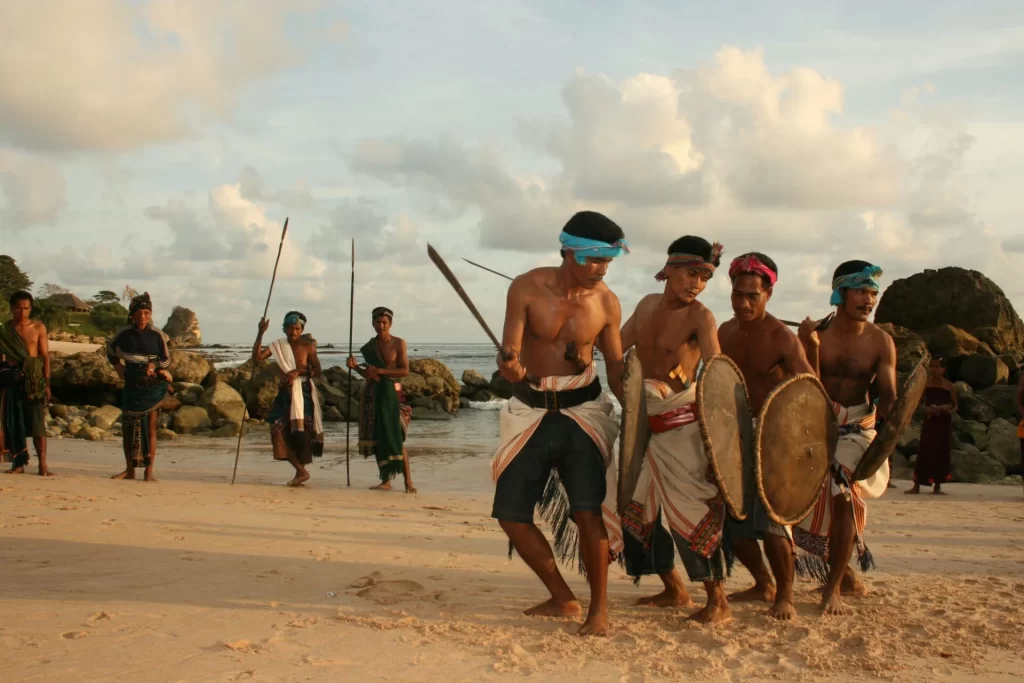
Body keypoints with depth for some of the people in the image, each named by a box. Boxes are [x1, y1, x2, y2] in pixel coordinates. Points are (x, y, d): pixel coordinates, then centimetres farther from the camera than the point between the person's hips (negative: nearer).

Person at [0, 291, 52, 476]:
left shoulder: (38, 328, 4)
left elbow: (45, 356, 3)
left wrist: (46, 383, -3)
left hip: (33, 379, -1)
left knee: (37, 422, -5)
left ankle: (42, 464, -6)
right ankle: (18, 462, 8)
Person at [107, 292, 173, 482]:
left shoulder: (157, 335, -7)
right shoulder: (125, 333, -2)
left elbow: (167, 359, 1)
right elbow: (110, 347, 18)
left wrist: (154, 364, -18)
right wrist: (117, 366, 6)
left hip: (153, 386, -2)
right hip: (132, 386, 2)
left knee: (150, 428, 0)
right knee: (128, 427, 7)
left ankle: (149, 471, 2)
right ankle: (129, 470, 18)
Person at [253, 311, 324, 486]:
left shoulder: (307, 346, -3)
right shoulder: (278, 345, 5)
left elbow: (318, 371, -4)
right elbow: (257, 357, -7)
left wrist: (299, 371, -19)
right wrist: (261, 333, -14)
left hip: (303, 393, -4)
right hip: (284, 393, 4)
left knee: (301, 431, -3)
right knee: (279, 431, -6)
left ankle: (301, 470, 15)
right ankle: (301, 471, 2)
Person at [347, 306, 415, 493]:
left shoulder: (398, 343, -3)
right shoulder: (370, 346, 12)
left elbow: (405, 371, -10)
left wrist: (380, 371, -16)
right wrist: (355, 367, 0)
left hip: (391, 393, -5)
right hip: (372, 394, 5)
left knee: (395, 437, -11)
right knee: (377, 438, 2)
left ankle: (408, 481, -8)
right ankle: (386, 480, 8)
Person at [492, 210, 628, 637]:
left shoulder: (606, 303, -6)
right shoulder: (527, 288, -11)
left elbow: (616, 367, 4)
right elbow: (509, 357, -13)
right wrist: (510, 366, -38)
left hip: (582, 411, -1)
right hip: (530, 410, 1)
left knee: (587, 511, -15)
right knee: (511, 514, 1)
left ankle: (599, 608, 3)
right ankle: (562, 599, 19)